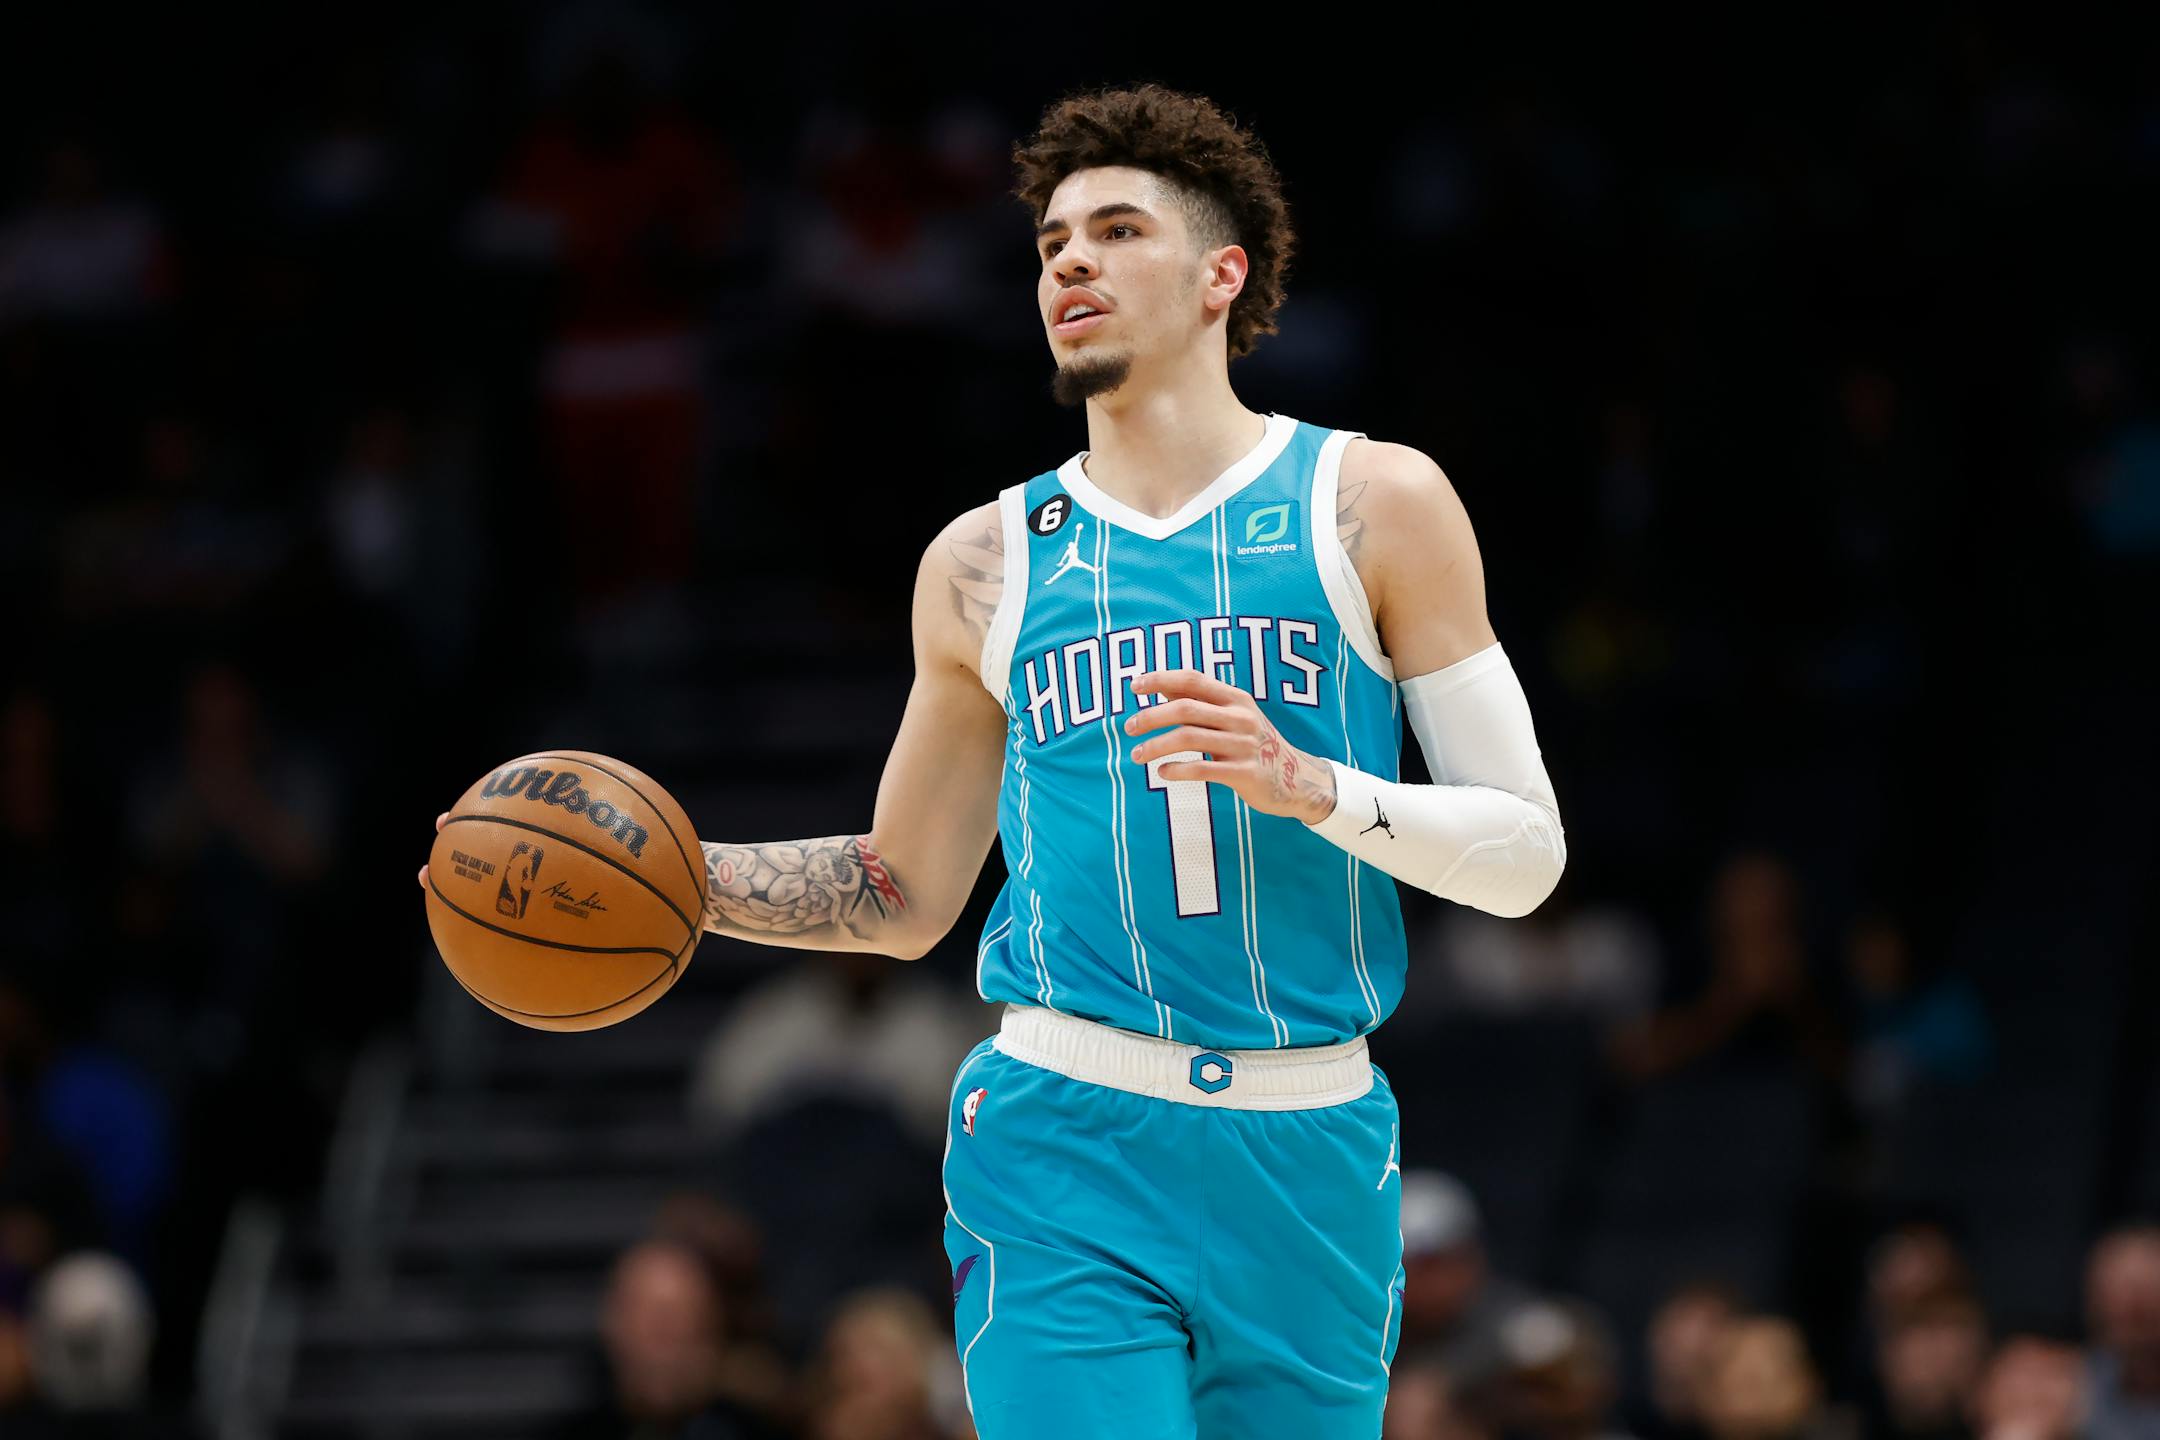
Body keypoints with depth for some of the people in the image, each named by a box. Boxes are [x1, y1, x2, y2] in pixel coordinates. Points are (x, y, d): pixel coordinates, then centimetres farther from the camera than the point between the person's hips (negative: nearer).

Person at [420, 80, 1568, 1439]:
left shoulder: (1372, 504, 3)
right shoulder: (988, 564, 10)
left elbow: (1527, 849, 1)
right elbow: (903, 895, 20)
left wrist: (1309, 787, -16)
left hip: (1309, 1170, 0)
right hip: (1065, 1167, 0)